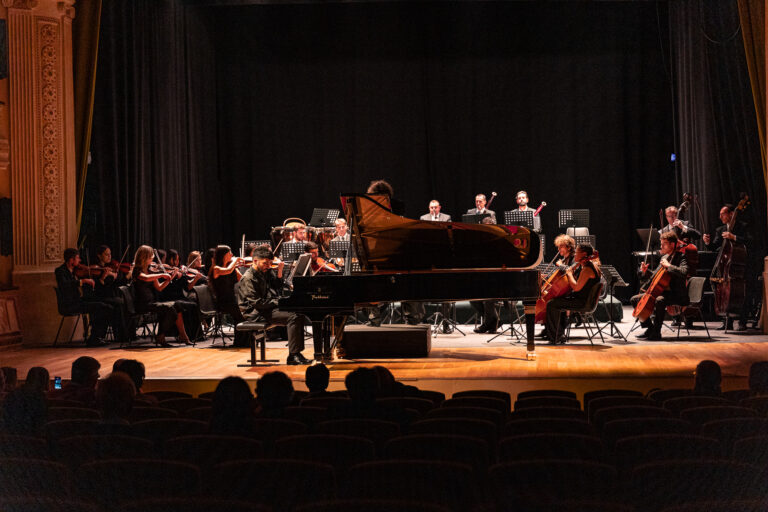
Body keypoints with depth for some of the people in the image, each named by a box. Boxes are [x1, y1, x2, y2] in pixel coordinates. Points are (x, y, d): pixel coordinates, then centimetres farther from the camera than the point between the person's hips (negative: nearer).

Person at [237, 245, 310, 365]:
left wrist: (279, 270, 5)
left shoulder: (266, 271, 15)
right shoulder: (248, 278, -13)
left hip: (270, 307, 9)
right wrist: (276, 302, -17)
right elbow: (257, 302, -18)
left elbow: (278, 287, 19)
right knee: (293, 317, -26)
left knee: (299, 314, -10)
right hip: (258, 313, -9)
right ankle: (293, 356, -27)